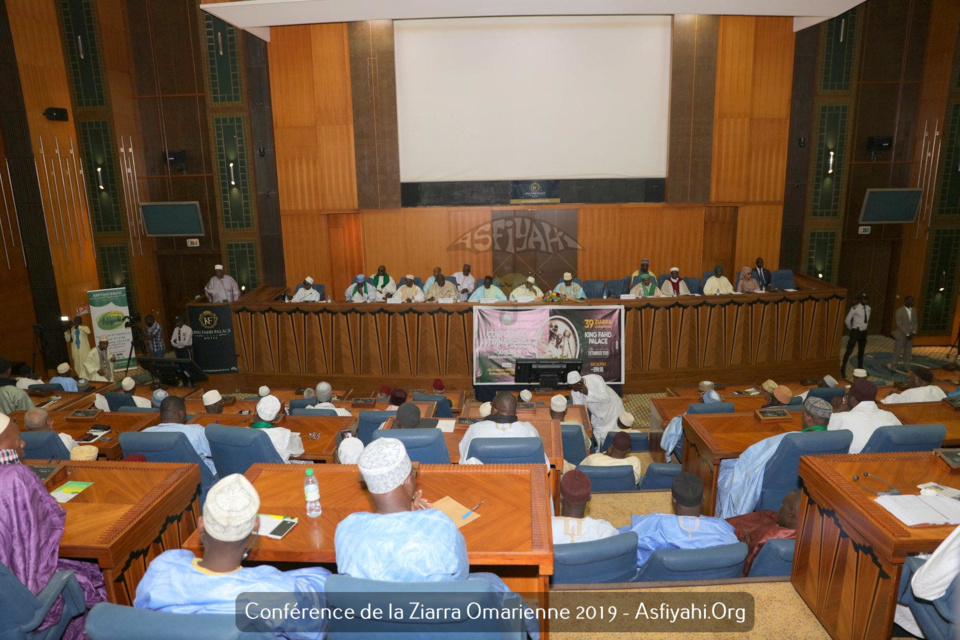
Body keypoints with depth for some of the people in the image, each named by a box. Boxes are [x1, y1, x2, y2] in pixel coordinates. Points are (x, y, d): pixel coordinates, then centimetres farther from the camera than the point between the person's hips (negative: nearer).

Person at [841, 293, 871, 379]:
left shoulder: (868, 308, 3)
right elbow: (847, 320, -13)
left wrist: (865, 326, 15)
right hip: (856, 331, -7)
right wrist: (851, 329, -1)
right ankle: (843, 370, 6)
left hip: (864, 332, 7)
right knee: (849, 351, -3)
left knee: (861, 351, 18)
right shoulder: (855, 308, -19)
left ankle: (860, 369, 32)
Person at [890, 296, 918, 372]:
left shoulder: (914, 310, 6)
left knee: (908, 352, 11)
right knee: (897, 352, -1)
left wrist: (913, 332, -6)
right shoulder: (899, 311, -13)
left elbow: (915, 322, 8)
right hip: (901, 335, -5)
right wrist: (907, 334, -18)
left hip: (910, 335, 6)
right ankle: (893, 367, 8)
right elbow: (899, 324, -16)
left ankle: (907, 367, 19)